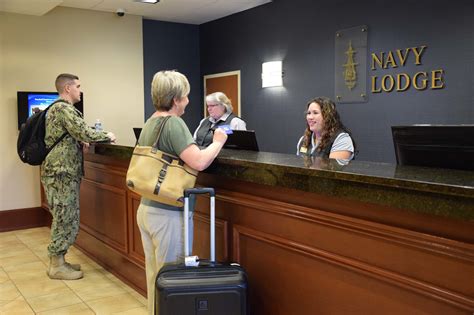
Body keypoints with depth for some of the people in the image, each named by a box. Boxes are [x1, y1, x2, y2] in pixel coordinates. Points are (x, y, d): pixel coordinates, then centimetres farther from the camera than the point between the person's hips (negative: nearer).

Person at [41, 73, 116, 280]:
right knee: (66, 220, -3)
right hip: (62, 173, -10)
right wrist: (107, 136, -8)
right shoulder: (64, 109, -14)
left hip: (58, 172, 10)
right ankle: (57, 266, 5)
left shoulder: (56, 108, 18)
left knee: (63, 219, 15)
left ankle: (57, 261, 23)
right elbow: (84, 132, -22)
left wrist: (80, 143, 12)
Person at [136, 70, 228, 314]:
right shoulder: (173, 123, -17)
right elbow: (198, 162, -28)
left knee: (154, 275, 18)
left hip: (146, 209, 9)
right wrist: (218, 141, -11)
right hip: (168, 214, -9)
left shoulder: (149, 123, 10)